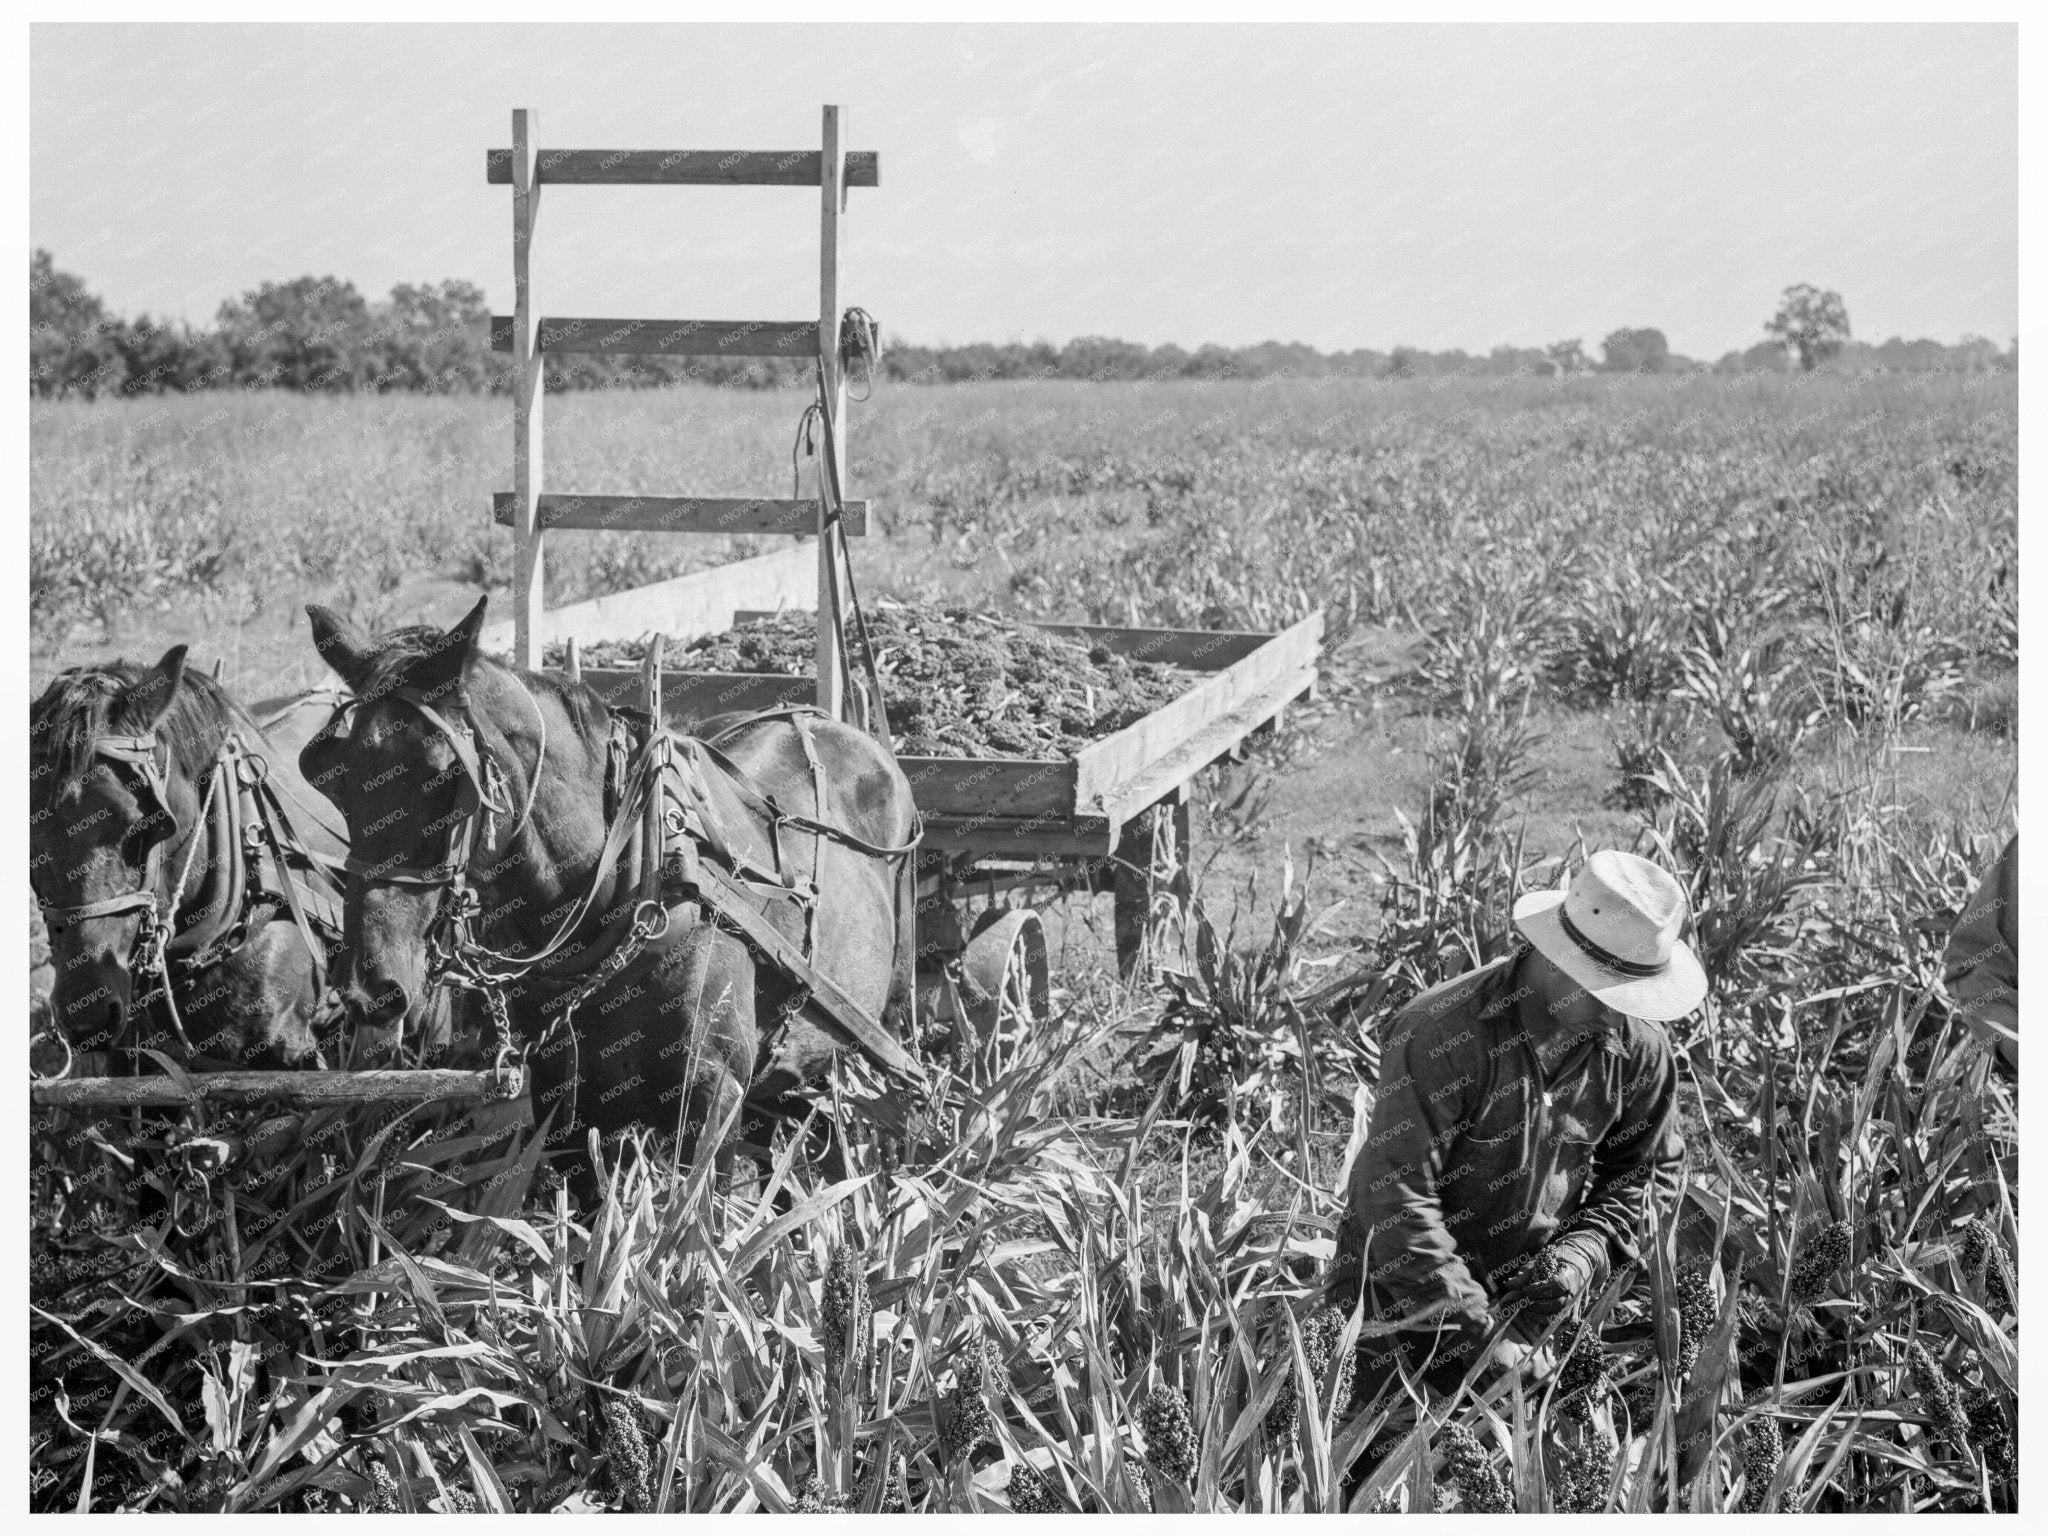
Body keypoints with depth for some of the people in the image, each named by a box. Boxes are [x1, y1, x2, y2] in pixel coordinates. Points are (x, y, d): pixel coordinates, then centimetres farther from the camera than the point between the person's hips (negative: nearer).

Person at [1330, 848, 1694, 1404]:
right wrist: (1478, 1332, -28)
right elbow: (1394, 1196, -28)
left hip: (1526, 1296, 5)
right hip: (1409, 1304, -4)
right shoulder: (1442, 1032, -26)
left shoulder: (1638, 1046, -7)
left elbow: (1646, 1172, 6)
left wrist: (1581, 1258, -14)